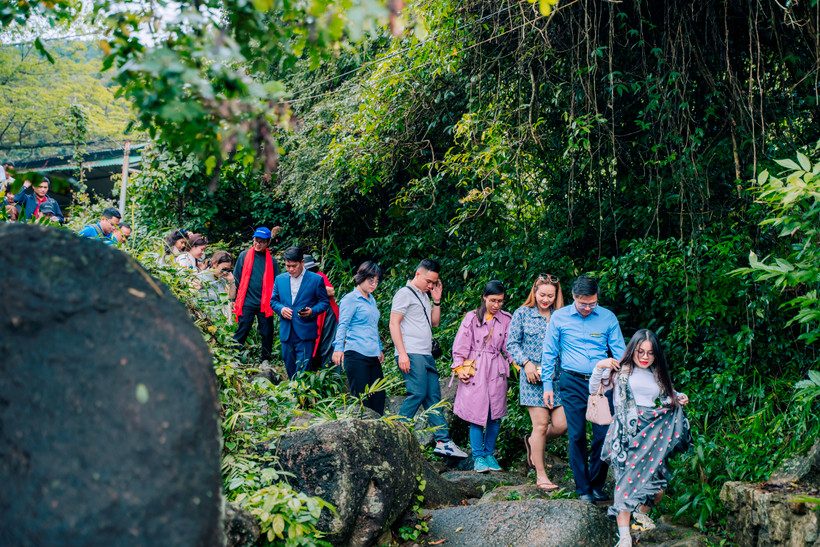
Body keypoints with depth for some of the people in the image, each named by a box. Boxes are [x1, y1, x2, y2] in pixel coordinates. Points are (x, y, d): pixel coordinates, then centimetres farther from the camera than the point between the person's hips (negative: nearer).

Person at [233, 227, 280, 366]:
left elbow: (276, 282, 13)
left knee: (266, 333, 3)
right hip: (247, 302, -1)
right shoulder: (244, 256, 4)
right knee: (242, 331, -2)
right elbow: (236, 278, 8)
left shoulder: (271, 261, 8)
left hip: (265, 304, 1)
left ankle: (265, 360, 15)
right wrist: (234, 299, 6)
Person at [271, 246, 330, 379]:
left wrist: (312, 311, -16)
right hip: (286, 332, 4)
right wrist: (281, 309, -5)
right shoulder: (279, 279, 11)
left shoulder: (316, 279, 0)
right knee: (289, 367, 10)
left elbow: (325, 302, 3)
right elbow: (273, 301, 17)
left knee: (302, 368, -10)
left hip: (305, 333, -4)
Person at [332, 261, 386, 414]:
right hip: (356, 356, -8)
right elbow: (342, 325, -11)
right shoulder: (350, 299, -3)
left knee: (379, 398, 4)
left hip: (373, 356, 8)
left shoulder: (371, 300, 20)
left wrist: (379, 348, 33)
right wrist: (338, 348, -22)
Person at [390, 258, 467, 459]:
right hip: (411, 355, -8)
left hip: (427, 355, 9)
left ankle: (443, 442, 5)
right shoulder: (405, 294, -3)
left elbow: (434, 322, 26)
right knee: (417, 394, -16)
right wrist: (402, 353, -17)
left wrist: (437, 301, 12)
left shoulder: (424, 296, 23)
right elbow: (394, 324, -10)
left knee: (434, 397, 5)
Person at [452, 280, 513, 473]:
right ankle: (478, 457, 4)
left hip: (497, 371, 2)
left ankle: (489, 454, 19)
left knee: (495, 415, 3)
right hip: (475, 370, -2)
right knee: (476, 414, -5)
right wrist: (459, 367, -5)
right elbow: (461, 345, 1)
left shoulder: (506, 320, 8)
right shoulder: (472, 317, 1)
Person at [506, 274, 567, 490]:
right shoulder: (522, 314, 4)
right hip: (533, 376, -3)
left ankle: (533, 442, 28)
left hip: (557, 376, 3)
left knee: (561, 424, -4)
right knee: (541, 424, -5)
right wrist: (526, 362, -10)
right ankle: (541, 476, 6)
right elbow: (512, 344, 3)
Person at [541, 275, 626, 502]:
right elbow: (549, 353, 8)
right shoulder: (559, 317, 2)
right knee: (577, 436, 0)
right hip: (573, 383, -1)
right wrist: (547, 385, 5)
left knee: (604, 435, -2)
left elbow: (620, 351, 5)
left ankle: (597, 485, 16)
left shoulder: (608, 317, 3)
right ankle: (583, 488, 12)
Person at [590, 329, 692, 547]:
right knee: (627, 477, -18)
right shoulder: (621, 371, 6)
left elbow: (668, 399, 31)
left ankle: (641, 512, 32)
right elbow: (594, 390, 5)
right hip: (627, 433, -4)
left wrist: (680, 398, 9)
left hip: (653, 434, 4)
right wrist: (599, 367, -10)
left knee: (657, 487, -1)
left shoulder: (658, 375, 19)